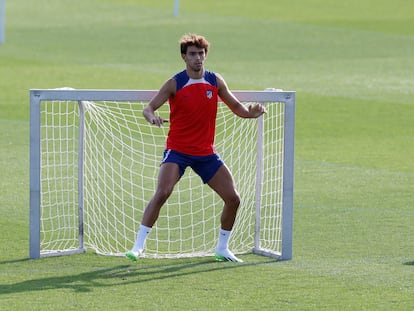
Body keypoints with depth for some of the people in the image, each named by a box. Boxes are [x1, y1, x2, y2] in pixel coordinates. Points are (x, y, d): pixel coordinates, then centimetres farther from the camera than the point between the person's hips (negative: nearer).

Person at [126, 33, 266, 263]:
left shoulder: (215, 81, 3)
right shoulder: (175, 84, -7)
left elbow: (236, 107, 12)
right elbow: (148, 108, -9)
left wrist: (251, 112, -11)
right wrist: (152, 117, -34)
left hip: (206, 153, 4)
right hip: (177, 150, -4)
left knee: (233, 198, 0)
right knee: (162, 193, -25)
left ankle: (222, 248, 18)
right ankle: (139, 245, -18)